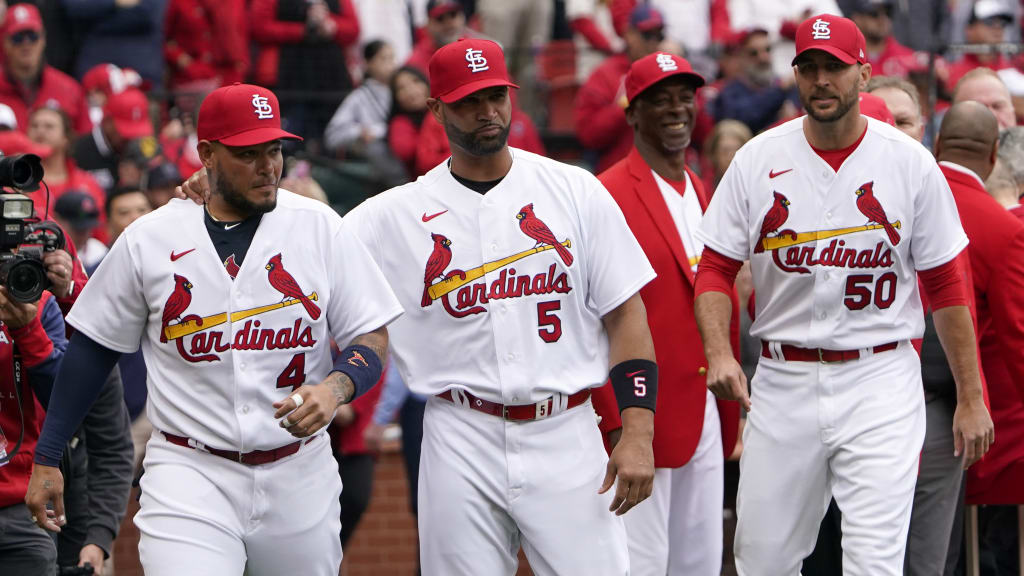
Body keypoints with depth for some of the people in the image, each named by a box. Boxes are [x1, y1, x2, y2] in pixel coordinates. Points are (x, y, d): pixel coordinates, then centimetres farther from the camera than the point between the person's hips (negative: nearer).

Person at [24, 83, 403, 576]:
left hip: (298, 475, 2)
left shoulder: (319, 228, 2)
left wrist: (335, 388, -20)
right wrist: (46, 458, 8)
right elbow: (94, 347, 9)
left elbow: (373, 338, 2)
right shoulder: (148, 239, 0)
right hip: (189, 476, -2)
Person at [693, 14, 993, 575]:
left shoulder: (910, 163, 0)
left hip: (879, 385, -2)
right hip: (782, 384, 2)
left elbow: (946, 285, 5)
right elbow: (716, 269, 5)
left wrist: (970, 398, 3)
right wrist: (718, 354, -14)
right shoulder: (757, 160, 2)